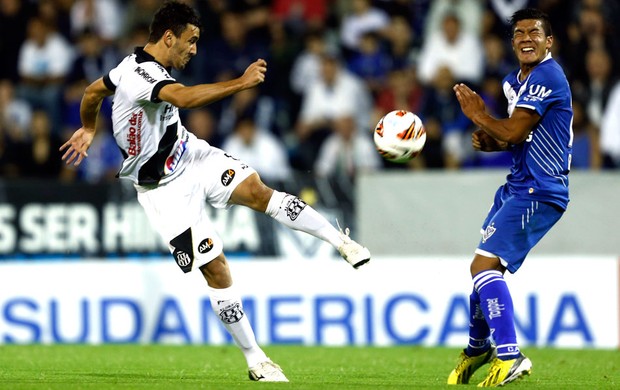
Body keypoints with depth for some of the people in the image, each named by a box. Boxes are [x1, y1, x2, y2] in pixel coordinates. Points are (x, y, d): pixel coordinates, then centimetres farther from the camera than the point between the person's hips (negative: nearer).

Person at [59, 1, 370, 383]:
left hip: (192, 155, 8)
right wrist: (240, 83, -56)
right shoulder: (142, 75, -29)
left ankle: (342, 241, -16)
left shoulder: (137, 63, 2)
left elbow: (94, 91, 20)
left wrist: (88, 128, 38)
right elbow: (185, 97, -50)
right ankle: (256, 361, -1)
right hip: (167, 188, -8)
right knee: (216, 268, -9)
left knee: (256, 190, -18)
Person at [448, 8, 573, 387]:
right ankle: (478, 347, 40)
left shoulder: (547, 76, -16)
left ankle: (509, 356, -23)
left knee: (485, 264, -20)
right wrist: (489, 141, 4)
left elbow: (514, 131, -20)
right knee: (485, 266, 20)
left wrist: (480, 116, -3)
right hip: (517, 186, 10)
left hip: (539, 192, -10)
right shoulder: (514, 81, 14)